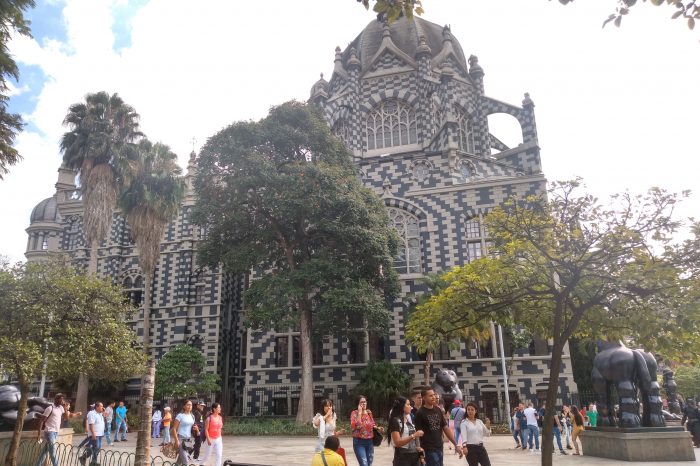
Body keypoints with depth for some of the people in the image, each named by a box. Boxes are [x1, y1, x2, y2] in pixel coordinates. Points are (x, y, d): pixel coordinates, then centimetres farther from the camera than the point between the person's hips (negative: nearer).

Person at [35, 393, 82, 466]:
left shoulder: (61, 408, 10)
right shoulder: (50, 408, -12)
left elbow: (67, 417, 12)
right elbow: (42, 421, -11)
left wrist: (66, 409, -1)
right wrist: (39, 434, -15)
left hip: (56, 432, 7)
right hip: (49, 432, -7)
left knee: (45, 450, 13)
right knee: (52, 451, -6)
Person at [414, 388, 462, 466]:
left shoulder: (438, 410, 9)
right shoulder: (420, 413, -10)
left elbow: (445, 428, 12)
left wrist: (456, 444, 9)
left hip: (439, 448, 6)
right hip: (429, 449, -6)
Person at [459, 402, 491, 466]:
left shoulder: (479, 421, 10)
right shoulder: (464, 422, -3)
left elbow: (487, 434, 15)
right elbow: (463, 435, -15)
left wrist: (488, 426, -3)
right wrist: (464, 446, -30)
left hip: (480, 447, 4)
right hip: (470, 448, -4)